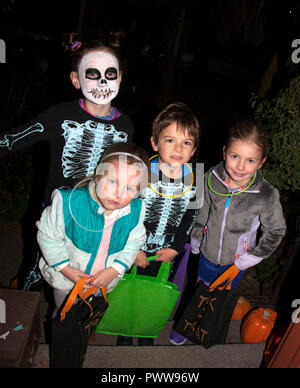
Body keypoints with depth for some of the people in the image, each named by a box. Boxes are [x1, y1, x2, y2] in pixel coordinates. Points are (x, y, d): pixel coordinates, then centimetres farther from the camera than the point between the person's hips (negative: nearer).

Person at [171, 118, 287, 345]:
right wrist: (195, 242, 6)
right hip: (208, 253, 2)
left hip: (236, 260, -1)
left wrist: (249, 260, -9)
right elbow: (201, 213, -4)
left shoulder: (267, 196, -28)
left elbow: (276, 231, -11)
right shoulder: (211, 178, -21)